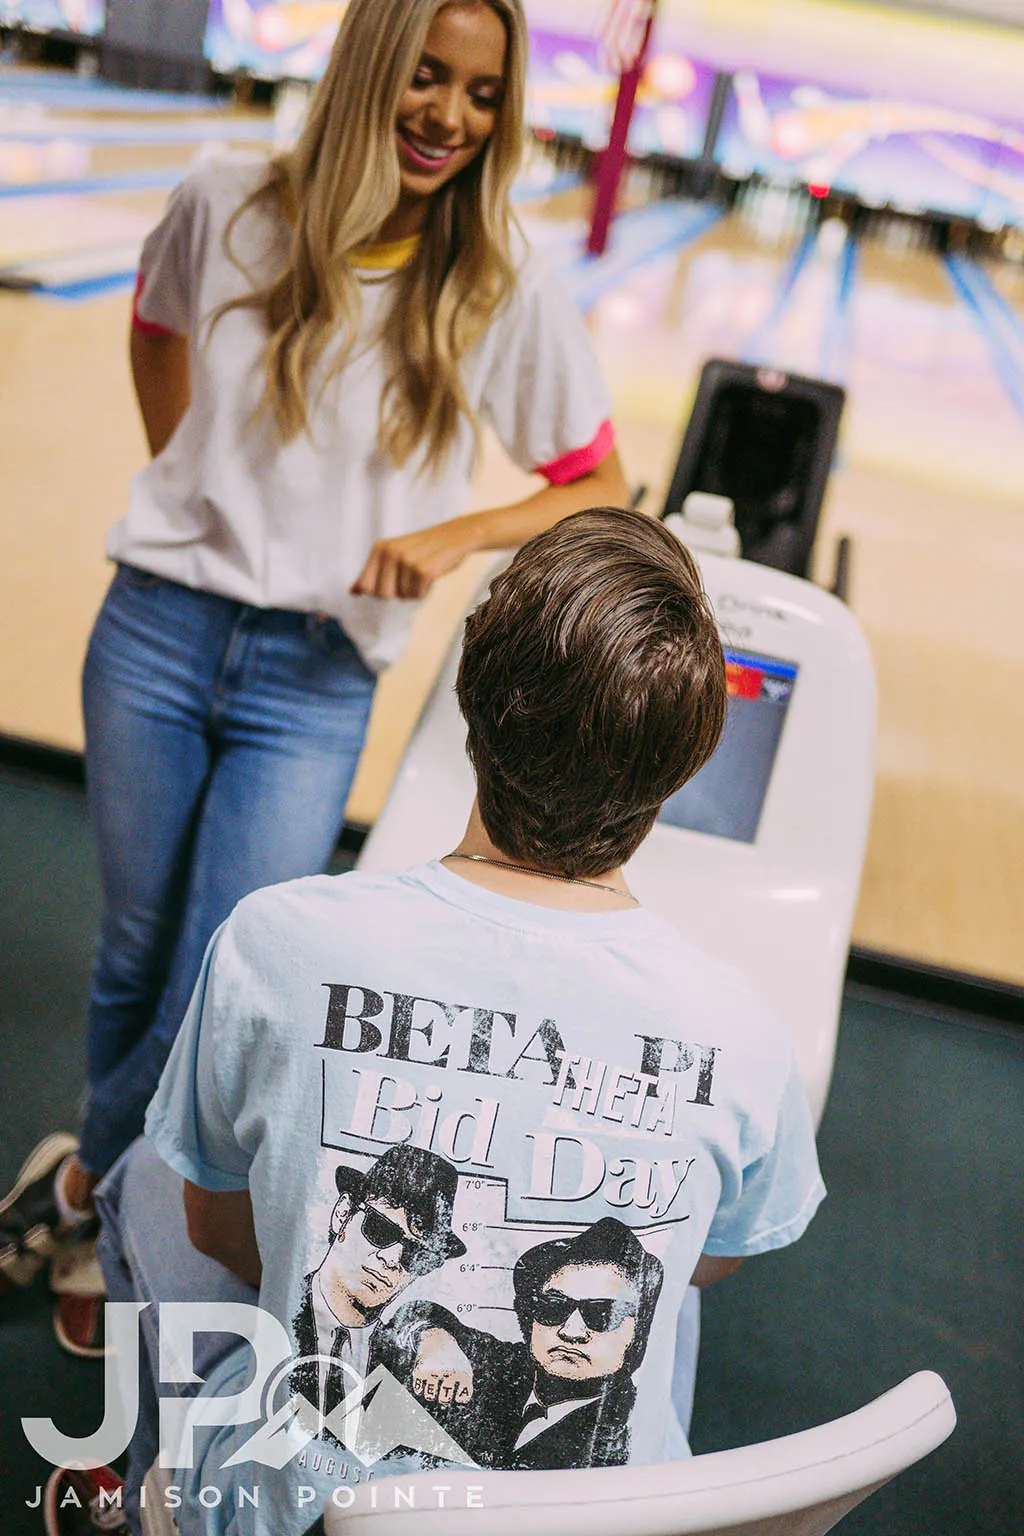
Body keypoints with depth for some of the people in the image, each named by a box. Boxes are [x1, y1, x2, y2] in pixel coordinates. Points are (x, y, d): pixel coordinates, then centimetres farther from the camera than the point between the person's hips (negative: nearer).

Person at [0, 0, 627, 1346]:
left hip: (313, 684, -1)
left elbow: (601, 491, -1)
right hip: (157, 635, 2)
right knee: (135, 950, 14)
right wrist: (189, 489, 10)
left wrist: (457, 535, -17)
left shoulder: (504, 292, -7)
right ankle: (108, 1220, 39)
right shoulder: (226, 209, -2)